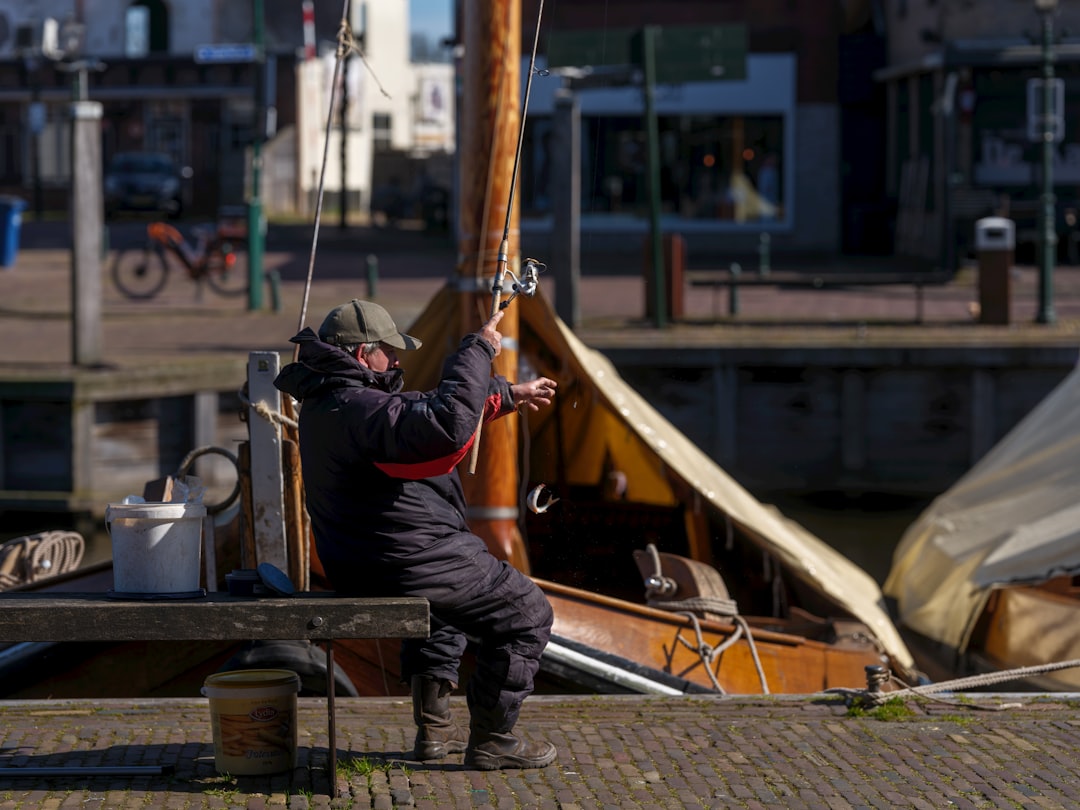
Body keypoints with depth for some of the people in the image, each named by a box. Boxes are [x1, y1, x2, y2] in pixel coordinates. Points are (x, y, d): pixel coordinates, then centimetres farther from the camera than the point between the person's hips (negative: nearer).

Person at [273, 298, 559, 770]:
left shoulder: (326, 401, 9)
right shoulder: (357, 409, -25)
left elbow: (428, 404, 20)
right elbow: (448, 424, -39)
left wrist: (509, 395, 24)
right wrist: (479, 349, -28)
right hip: (411, 565, -10)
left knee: (444, 605, 39)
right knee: (526, 614, 5)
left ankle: (434, 727, 34)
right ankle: (491, 740, 11)